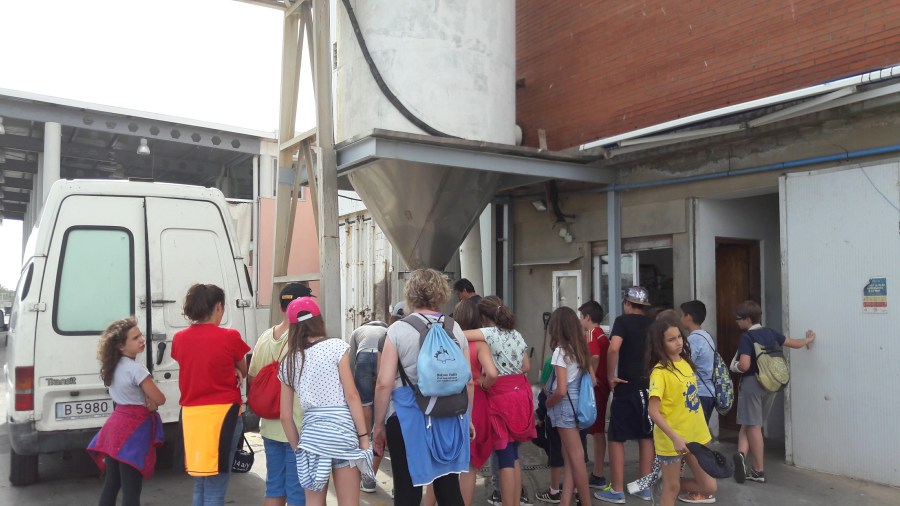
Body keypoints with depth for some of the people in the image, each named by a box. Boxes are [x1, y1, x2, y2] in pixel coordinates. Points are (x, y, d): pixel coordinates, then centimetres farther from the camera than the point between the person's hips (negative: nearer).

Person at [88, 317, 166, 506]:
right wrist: (150, 398, 6)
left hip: (116, 426, 9)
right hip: (133, 429, -9)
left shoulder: (114, 366, 8)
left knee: (110, 486, 15)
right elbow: (160, 399, -14)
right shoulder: (136, 368, -18)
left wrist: (146, 398, -3)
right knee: (131, 491, -5)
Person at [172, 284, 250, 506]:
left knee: (200, 485, 18)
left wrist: (230, 371, 2)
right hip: (222, 413, -5)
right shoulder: (230, 337, -10)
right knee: (216, 486, 3)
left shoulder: (179, 339, 3)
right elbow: (243, 372, 6)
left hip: (190, 415, 5)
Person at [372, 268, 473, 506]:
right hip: (450, 418, 4)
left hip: (409, 418, -4)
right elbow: (468, 382, 7)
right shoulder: (455, 329, 4)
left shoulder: (398, 330, -7)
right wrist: (467, 418, 20)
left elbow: (384, 383, -10)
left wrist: (379, 425, 0)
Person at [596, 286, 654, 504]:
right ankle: (645, 487, 21)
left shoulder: (623, 321, -8)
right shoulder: (653, 324, 9)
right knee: (646, 437, 14)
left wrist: (610, 376, -14)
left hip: (627, 388, -6)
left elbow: (614, 348, -24)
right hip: (650, 387, 6)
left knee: (617, 439, 3)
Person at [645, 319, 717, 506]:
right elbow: (654, 412, -23)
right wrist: (675, 438, -30)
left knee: (709, 487, 10)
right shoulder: (660, 371, -19)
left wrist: (701, 428, 17)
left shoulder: (686, 362, 4)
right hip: (671, 440, -7)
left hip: (696, 435, 7)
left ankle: (672, 485, 31)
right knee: (671, 489, 7)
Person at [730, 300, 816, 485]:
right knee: (751, 424, 14)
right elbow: (794, 343, 18)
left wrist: (734, 366, -2)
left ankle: (759, 471, 2)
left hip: (752, 383, -7)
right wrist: (808, 340, 39)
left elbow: (744, 365, -24)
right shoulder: (770, 332, 5)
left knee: (753, 426, 1)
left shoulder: (746, 337, -15)